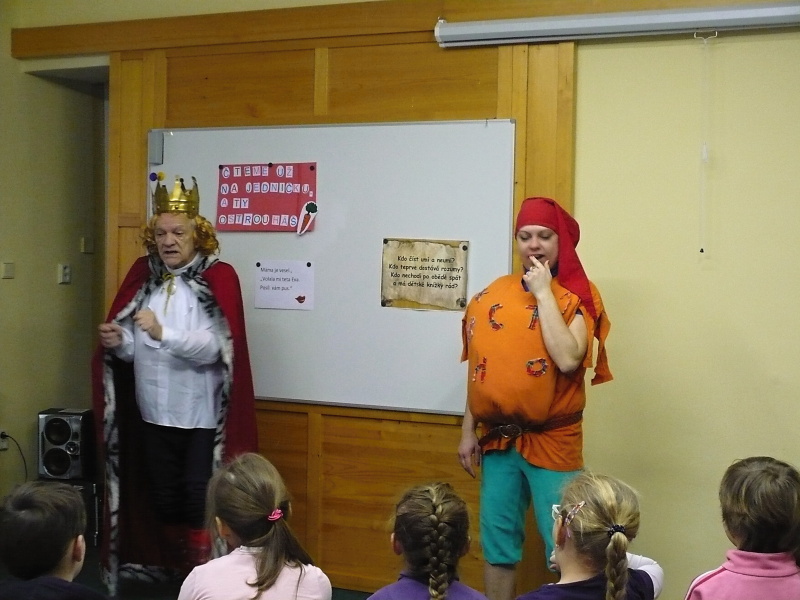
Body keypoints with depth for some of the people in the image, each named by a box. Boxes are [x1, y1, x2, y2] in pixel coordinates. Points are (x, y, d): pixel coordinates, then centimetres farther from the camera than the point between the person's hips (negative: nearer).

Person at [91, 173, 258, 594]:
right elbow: (137, 349, 7)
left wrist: (163, 333, -33)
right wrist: (117, 342, -15)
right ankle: (179, 571, 35)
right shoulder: (142, 277, 5)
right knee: (164, 497, 16)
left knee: (200, 499, 0)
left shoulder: (218, 278, -10)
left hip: (204, 415, -5)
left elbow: (213, 348, -21)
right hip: (154, 412, 5)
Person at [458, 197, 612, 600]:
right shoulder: (494, 294, 6)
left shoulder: (577, 295, -6)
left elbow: (568, 360, -23)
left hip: (552, 442, -4)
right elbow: (479, 368, 10)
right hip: (497, 439, 4)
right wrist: (468, 430, 10)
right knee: (497, 542, 12)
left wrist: (543, 292, -16)